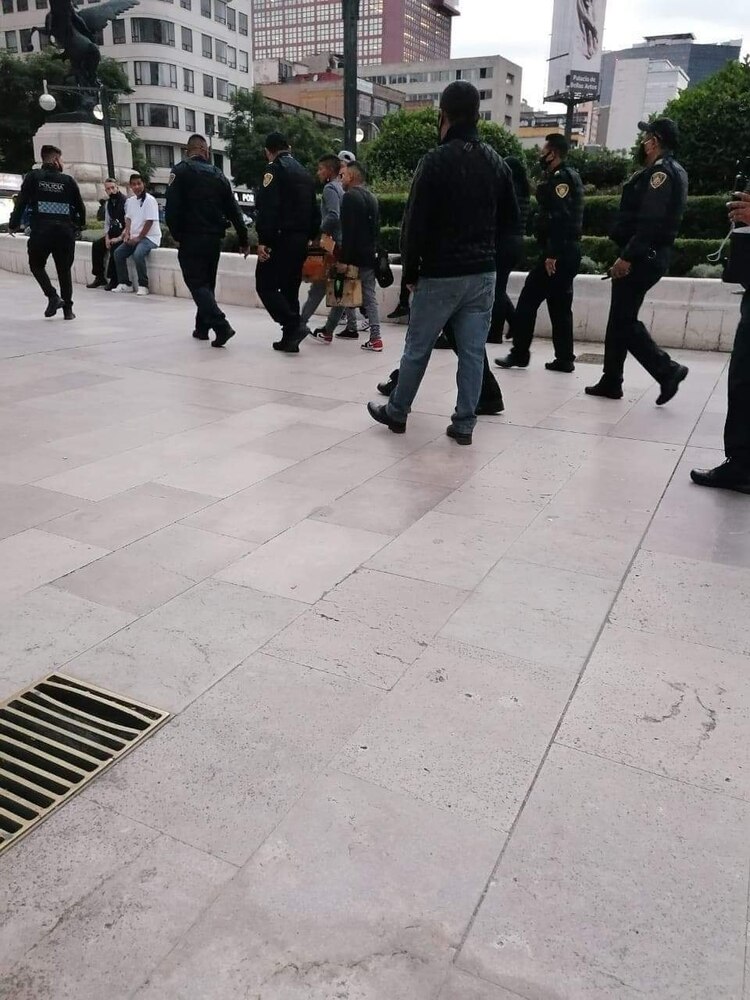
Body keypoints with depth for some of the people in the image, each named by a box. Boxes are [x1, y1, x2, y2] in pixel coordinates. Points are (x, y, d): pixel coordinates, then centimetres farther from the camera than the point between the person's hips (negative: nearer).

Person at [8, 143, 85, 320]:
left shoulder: (34, 176, 4)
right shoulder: (68, 180, 5)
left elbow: (21, 201, -2)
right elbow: (80, 206, 8)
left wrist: (13, 224, 7)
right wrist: (79, 225, 25)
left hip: (41, 231, -1)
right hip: (65, 231, 1)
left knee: (36, 265, 16)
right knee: (64, 270, 12)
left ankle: (53, 296, -4)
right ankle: (68, 309, 9)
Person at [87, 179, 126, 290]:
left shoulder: (125, 201, -13)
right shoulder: (107, 203, 11)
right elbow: (107, 223, 15)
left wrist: (120, 238, -23)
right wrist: (107, 238, -1)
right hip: (113, 233, 8)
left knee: (115, 247, -31)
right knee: (96, 245, -9)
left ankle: (113, 280, -20)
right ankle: (100, 277, -1)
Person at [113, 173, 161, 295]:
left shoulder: (149, 200, -11)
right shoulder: (130, 200, 11)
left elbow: (149, 222, -16)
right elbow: (128, 218, 18)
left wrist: (138, 238, -16)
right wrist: (127, 233, 0)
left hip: (150, 237, -8)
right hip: (134, 237, 8)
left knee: (138, 254, -31)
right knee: (118, 252, -5)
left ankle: (143, 285, -19)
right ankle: (124, 283, 3)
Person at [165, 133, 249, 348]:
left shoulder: (180, 171, -5)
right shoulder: (217, 174, 9)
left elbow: (172, 208, -13)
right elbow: (233, 210, 9)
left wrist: (176, 234, 0)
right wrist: (243, 240, 14)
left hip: (192, 238, -5)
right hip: (214, 238, 5)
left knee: (197, 284, -5)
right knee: (207, 283, 17)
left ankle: (221, 325, -21)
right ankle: (202, 327, 21)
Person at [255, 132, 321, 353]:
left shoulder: (275, 169, -7)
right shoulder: (304, 173, 18)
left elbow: (268, 208, -18)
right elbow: (315, 211, 19)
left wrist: (263, 240, -20)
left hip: (280, 239, -8)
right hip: (301, 240, 8)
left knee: (265, 286, -3)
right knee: (290, 288, 13)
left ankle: (294, 326, -16)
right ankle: (290, 339, 14)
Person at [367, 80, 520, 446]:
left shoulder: (436, 160, -11)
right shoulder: (496, 162, 8)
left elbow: (415, 223, -12)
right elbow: (511, 220, 13)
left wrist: (411, 271, -2)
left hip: (440, 275, -5)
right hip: (483, 273, 5)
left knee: (417, 348, 8)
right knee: (473, 352, 6)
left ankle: (396, 412, 22)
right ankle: (464, 424, 9)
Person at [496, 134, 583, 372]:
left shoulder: (560, 178, -11)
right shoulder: (568, 176, 19)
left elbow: (560, 218, -22)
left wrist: (552, 254, -25)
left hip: (558, 253, -10)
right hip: (568, 252, 10)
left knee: (528, 300, -5)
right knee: (560, 306, 11)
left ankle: (519, 354, -1)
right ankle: (564, 359, 13)